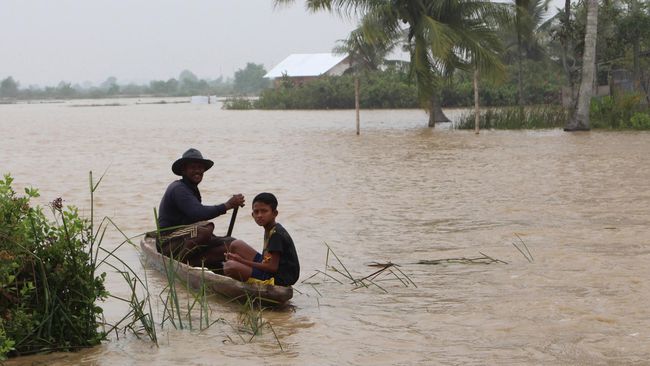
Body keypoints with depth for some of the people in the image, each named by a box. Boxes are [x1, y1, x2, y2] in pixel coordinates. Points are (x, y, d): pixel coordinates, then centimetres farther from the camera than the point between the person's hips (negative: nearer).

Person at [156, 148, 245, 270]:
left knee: (230, 244, -8)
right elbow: (198, 213, -27)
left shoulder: (191, 189, 21)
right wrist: (227, 205, -27)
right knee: (206, 229, -37)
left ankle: (191, 262, -22)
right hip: (170, 244, -9)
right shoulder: (178, 189, -12)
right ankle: (180, 261, -24)